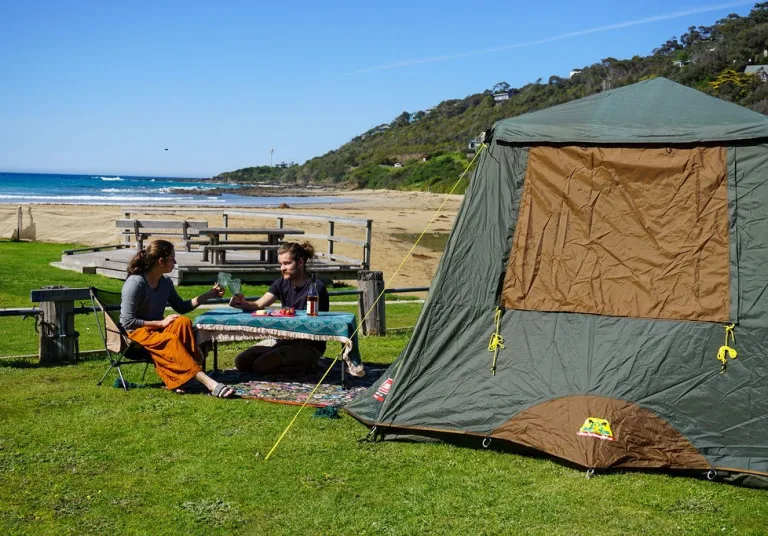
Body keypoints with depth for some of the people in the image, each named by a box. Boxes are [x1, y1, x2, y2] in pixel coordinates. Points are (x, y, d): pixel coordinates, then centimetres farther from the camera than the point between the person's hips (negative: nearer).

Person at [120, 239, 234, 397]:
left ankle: (177, 376, -30)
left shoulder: (166, 282, 5)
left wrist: (209, 295, 12)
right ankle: (208, 382, -46)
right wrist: (161, 323, -19)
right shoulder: (135, 283, -18)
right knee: (171, 340, -35)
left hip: (158, 328, 7)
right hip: (136, 332, -7)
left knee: (183, 322, -26)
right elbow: (127, 322, -19)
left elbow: (181, 307, 17)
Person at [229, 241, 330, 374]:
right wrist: (243, 303, -31)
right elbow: (258, 305, -9)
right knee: (241, 361, -4)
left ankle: (309, 366, -2)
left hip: (310, 346, -8)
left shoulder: (316, 288, -16)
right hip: (287, 341, 8)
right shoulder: (282, 283, 4)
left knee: (261, 365, -22)